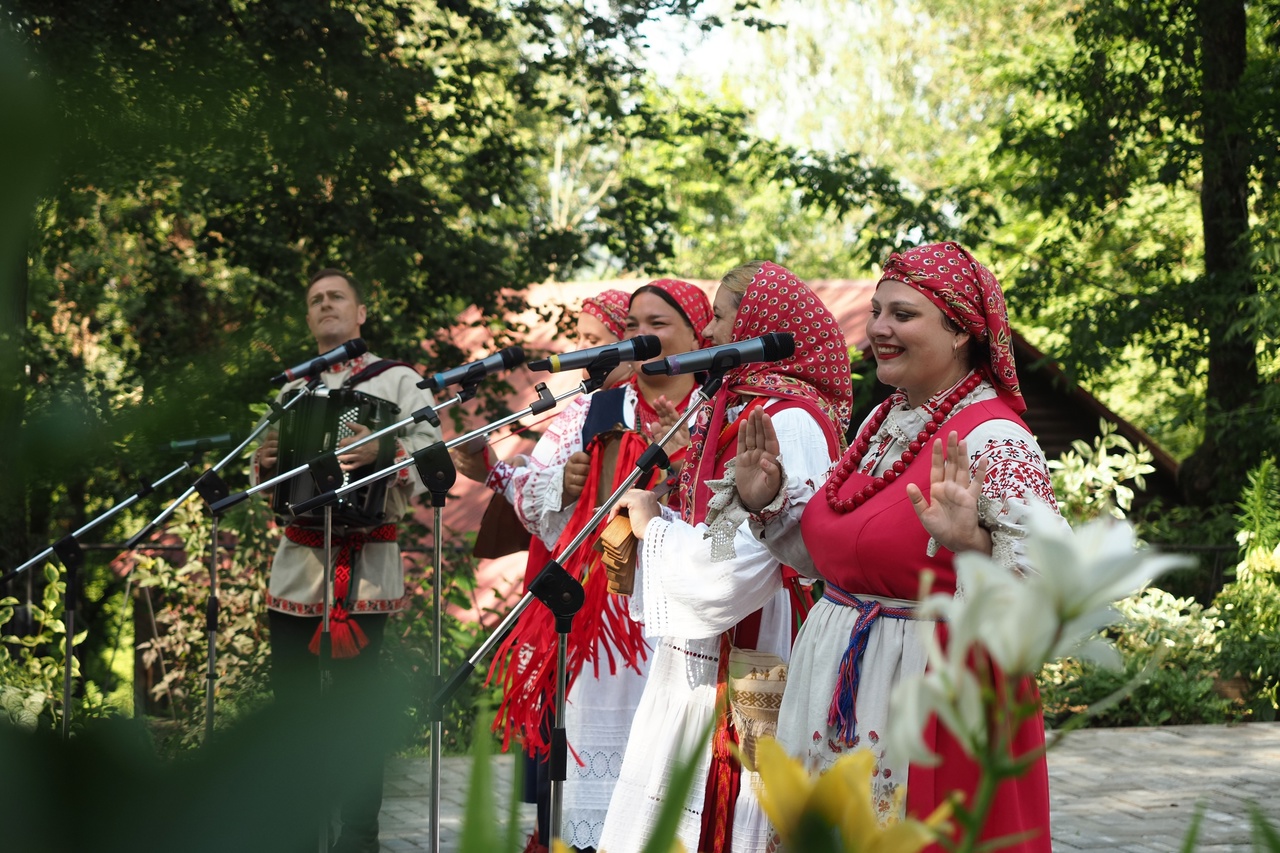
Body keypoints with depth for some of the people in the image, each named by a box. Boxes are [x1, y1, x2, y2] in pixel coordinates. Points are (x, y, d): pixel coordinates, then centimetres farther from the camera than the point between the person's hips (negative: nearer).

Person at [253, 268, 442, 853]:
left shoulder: (396, 380, 4)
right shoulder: (292, 390, 19)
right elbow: (268, 483, 23)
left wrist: (382, 453, -27)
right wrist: (264, 463, 0)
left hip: (364, 566, -5)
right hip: (296, 562, 5)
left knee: (356, 698, -5)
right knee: (291, 696, 6)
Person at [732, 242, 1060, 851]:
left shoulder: (995, 443, -17)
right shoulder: (883, 422, 8)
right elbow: (826, 554, 19)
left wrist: (970, 544, -37)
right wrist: (768, 499, 5)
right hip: (838, 692, 8)